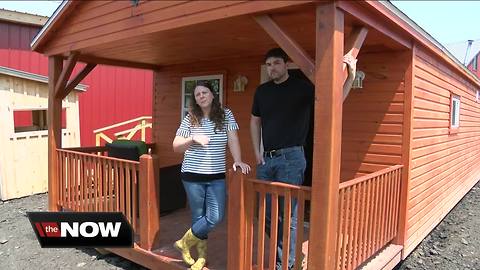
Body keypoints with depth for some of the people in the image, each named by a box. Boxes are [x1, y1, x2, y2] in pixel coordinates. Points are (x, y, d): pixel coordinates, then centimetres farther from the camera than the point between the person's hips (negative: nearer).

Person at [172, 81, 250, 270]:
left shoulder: (225, 115, 2)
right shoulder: (190, 119, 0)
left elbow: (232, 139, -5)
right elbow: (176, 146, 0)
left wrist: (238, 161, -19)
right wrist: (193, 139, -17)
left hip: (217, 177, 1)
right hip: (193, 176, -1)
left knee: (216, 217, -3)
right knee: (199, 217, 6)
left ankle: (185, 242, 21)